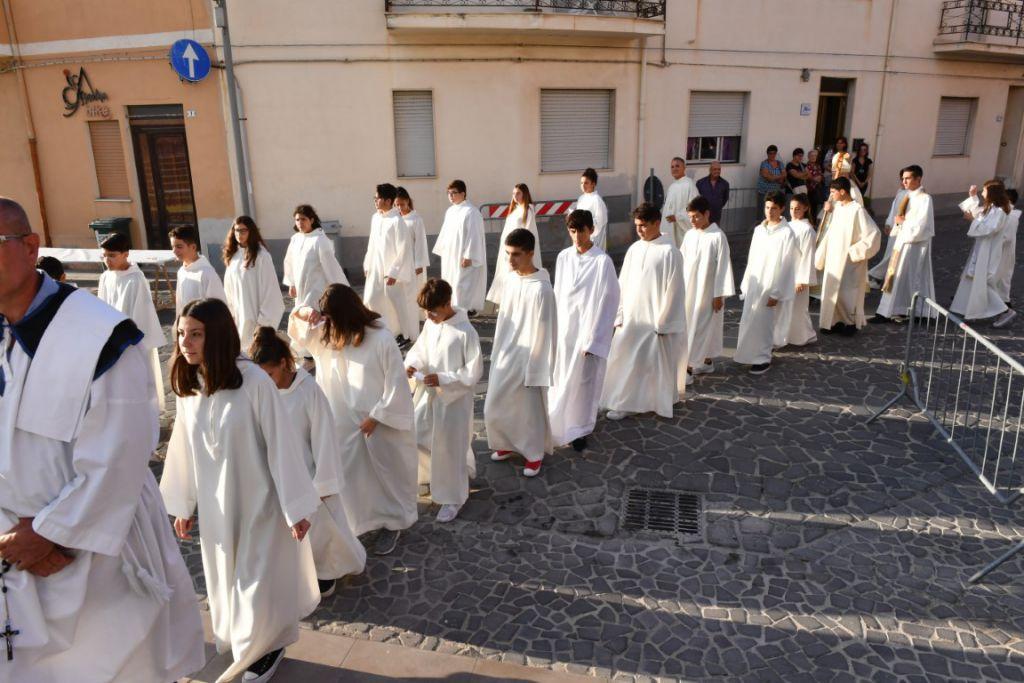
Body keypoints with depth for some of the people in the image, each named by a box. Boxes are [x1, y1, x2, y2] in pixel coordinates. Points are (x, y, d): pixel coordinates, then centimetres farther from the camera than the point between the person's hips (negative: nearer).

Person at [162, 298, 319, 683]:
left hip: (258, 501, -5)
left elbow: (281, 444, -19)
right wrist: (183, 505, 11)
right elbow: (183, 448, 6)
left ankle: (264, 649, 34)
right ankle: (238, 642, 43)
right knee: (226, 579, 20)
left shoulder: (254, 381, -23)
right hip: (215, 504, 5)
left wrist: (296, 507, -17)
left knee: (258, 580, 9)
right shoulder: (188, 385, -3)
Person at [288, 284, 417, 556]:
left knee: (387, 473, 12)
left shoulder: (382, 340, -22)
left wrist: (376, 416, -16)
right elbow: (298, 327, 10)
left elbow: (396, 383, -19)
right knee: (350, 475, 13)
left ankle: (393, 523, 34)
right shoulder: (332, 335, -2)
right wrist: (304, 312, -13)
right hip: (348, 422, 6)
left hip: (382, 422, -5)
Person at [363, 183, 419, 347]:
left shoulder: (397, 221, -19)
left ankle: (407, 335, 22)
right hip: (377, 268, 8)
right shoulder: (375, 218, 4)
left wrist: (393, 273, -19)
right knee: (371, 300, 10)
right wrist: (367, 264, 14)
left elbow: (403, 250, -19)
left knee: (398, 302, 4)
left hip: (393, 270, -7)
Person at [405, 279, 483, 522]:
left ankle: (453, 498, 24)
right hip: (427, 393, 7)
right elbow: (420, 349, 12)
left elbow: (473, 372, -19)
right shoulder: (430, 324, -2)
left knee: (449, 448, 4)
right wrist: (412, 364, -9)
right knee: (417, 437, 16)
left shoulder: (465, 332, -22)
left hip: (453, 398, -7)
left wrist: (442, 379, -24)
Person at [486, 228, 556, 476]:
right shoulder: (509, 279, 1)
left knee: (530, 409, 9)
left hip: (527, 359, -7)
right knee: (495, 406, 16)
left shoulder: (541, 288, -22)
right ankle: (508, 444, 40)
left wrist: (535, 370, -15)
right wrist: (496, 351, 15)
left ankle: (534, 454, 29)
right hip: (504, 355, 7)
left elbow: (542, 332, -18)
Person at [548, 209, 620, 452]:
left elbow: (606, 302, -12)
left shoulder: (602, 261, -13)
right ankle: (561, 423, 31)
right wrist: (553, 330, 9)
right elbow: (558, 295, 9)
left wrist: (593, 339, -13)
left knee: (583, 380, 5)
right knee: (562, 378, 13)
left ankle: (580, 429, 20)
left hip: (588, 329, -5)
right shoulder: (563, 257, 3)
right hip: (564, 328, 5)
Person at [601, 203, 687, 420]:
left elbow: (672, 290, -13)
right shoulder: (634, 249, 5)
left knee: (658, 363, 6)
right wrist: (619, 314, 4)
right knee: (625, 359, 6)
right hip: (631, 318, 6)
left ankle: (662, 401, 22)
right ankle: (625, 403, 18)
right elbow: (623, 284, 8)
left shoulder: (669, 252, -12)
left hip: (655, 319, -6)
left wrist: (663, 321, -14)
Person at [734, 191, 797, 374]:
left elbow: (786, 265, -13)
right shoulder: (759, 229, 7)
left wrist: (776, 293, -14)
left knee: (762, 323, -1)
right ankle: (751, 354, 26)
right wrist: (745, 283, 13)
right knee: (749, 321, 11)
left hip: (770, 287, -6)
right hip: (753, 284, 6)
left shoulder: (786, 233, -13)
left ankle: (763, 359, 12)